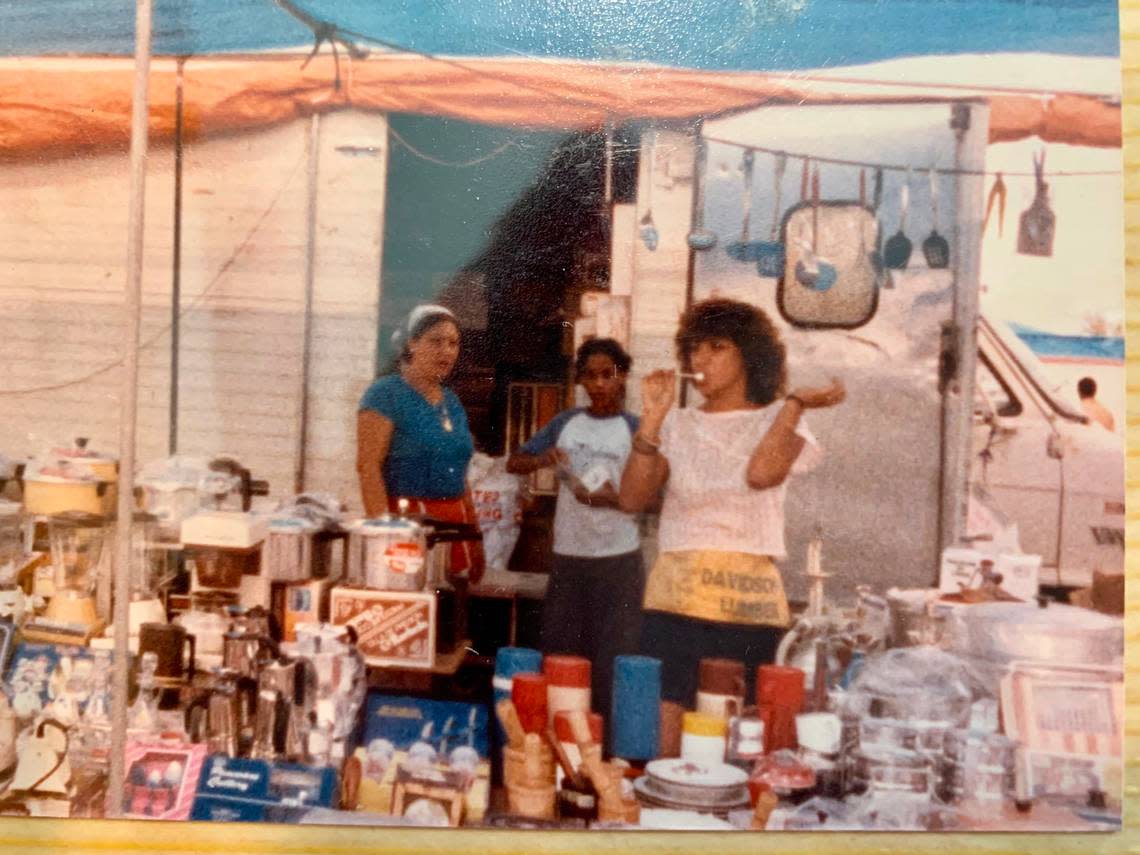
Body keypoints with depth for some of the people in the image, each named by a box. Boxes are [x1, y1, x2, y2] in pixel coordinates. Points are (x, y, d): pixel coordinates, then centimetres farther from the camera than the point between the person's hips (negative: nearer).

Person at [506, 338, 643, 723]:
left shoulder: (635, 430, -3)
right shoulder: (565, 422, 8)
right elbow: (514, 463, 9)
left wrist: (613, 498, -22)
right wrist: (542, 459, -12)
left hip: (617, 559, -4)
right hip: (567, 555, 4)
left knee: (611, 659, -1)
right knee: (557, 654, 10)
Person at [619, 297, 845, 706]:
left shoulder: (777, 421, 7)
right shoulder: (677, 424, 13)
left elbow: (761, 473, -17)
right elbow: (632, 497, 0)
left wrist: (795, 401, -9)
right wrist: (652, 419, -5)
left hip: (748, 603, -1)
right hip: (673, 599, 2)